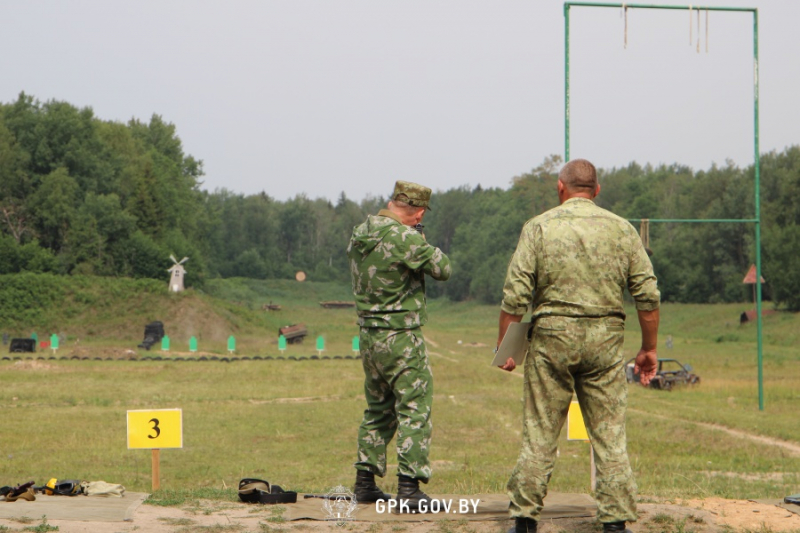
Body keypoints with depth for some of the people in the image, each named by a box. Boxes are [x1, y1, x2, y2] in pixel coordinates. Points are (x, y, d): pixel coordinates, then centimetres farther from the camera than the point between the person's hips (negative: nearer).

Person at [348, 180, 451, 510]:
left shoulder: (359, 234, 5)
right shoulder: (406, 238, -19)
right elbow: (442, 269, -8)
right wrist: (425, 246, 10)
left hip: (368, 334, 8)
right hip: (400, 336, -8)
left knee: (378, 410, 19)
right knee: (414, 410, -2)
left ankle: (365, 482, 22)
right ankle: (409, 489, -6)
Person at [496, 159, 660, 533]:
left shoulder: (539, 227, 1)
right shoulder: (622, 229, 7)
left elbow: (515, 295, -4)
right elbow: (648, 295, 4)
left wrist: (505, 346, 4)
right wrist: (649, 348, 12)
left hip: (552, 336, -1)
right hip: (605, 339, 1)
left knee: (539, 434, 4)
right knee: (610, 435, 5)